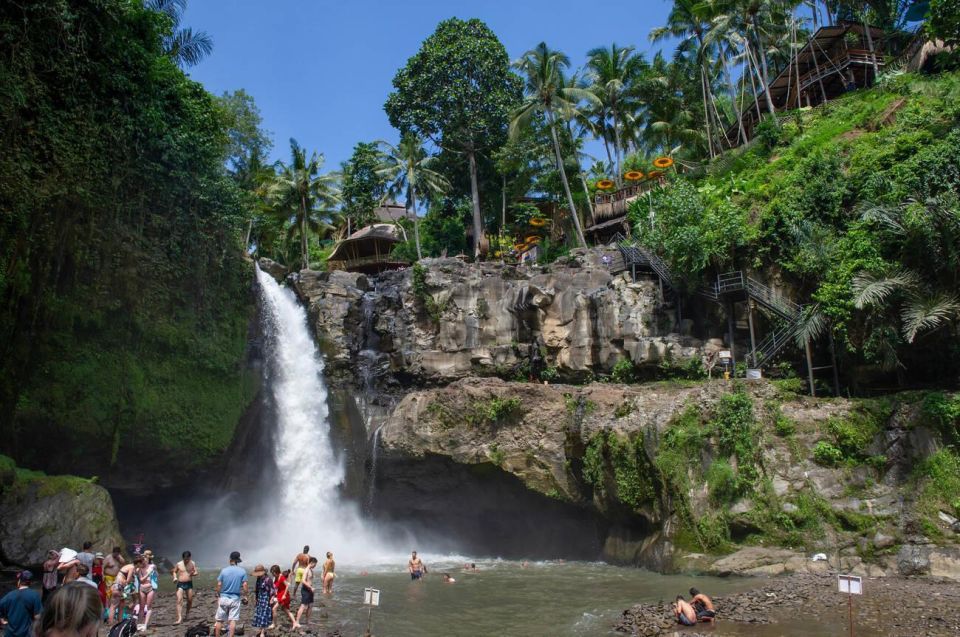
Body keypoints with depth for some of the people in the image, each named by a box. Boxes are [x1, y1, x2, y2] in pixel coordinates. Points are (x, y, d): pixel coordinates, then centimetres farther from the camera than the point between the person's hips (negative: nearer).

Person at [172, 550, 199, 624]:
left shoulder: (193, 563, 2)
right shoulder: (179, 564, 1)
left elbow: (197, 572, 2)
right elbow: (174, 571, 15)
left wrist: (193, 574, -20)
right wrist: (175, 577, -4)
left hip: (189, 583, 1)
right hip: (180, 584, -1)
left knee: (190, 600, 6)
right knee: (179, 601, -13)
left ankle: (187, 613, 33)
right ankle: (180, 618, -16)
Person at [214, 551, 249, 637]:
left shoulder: (224, 570, -3)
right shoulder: (242, 571, -4)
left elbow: (219, 585, -3)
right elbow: (244, 585, -6)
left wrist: (219, 595, 11)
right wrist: (245, 596, 7)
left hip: (224, 598, 1)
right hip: (235, 599, -1)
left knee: (219, 620, 11)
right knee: (233, 620, 1)